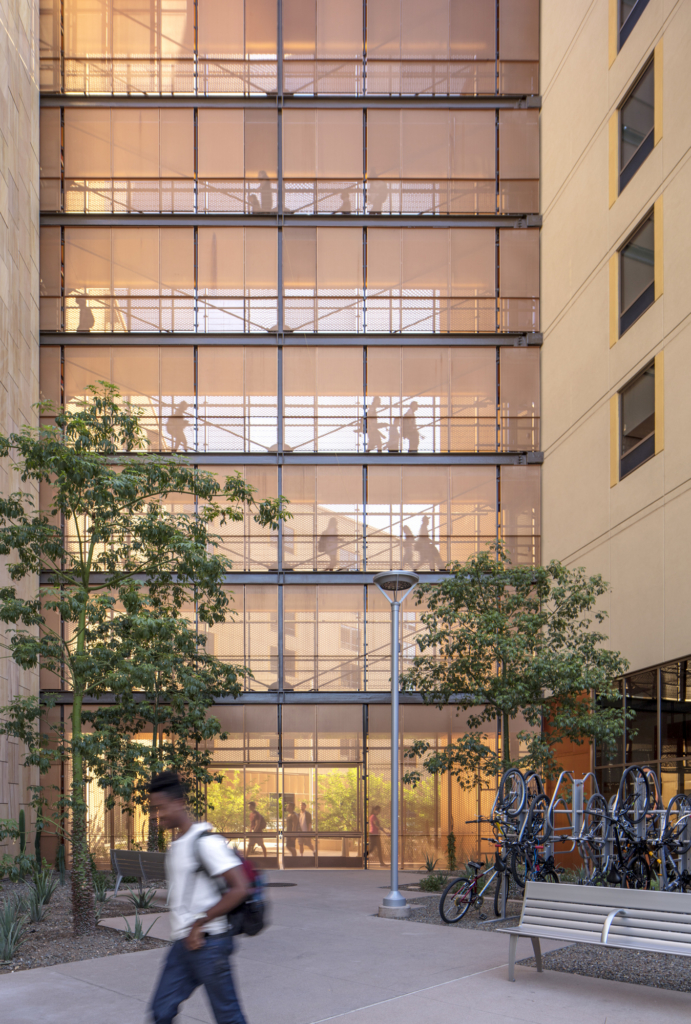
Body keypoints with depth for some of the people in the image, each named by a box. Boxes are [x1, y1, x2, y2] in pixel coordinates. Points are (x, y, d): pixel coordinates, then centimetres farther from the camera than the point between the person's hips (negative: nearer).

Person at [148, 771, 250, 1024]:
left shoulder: (205, 842, -16)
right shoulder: (178, 843, 13)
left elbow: (240, 888, -24)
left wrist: (199, 923, -21)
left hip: (207, 943, -9)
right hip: (183, 945, 9)